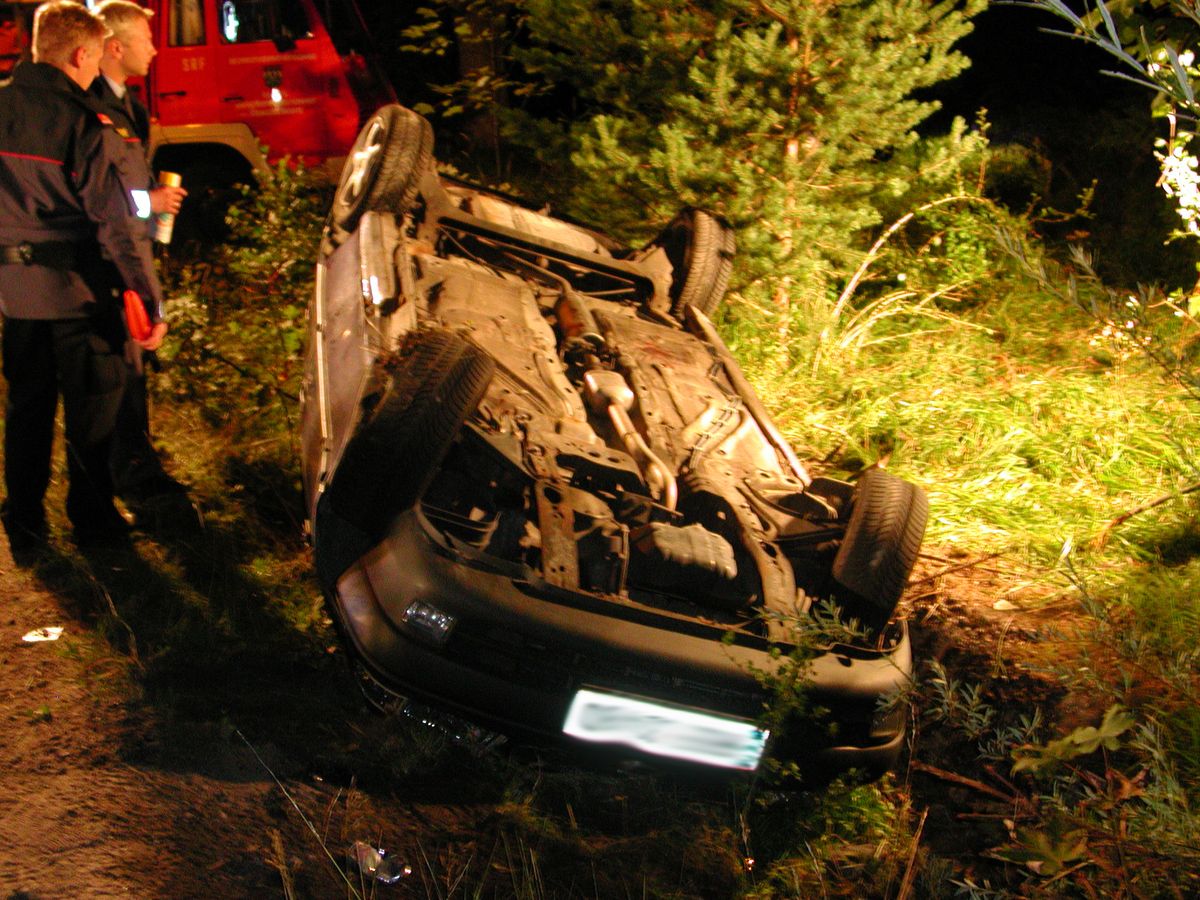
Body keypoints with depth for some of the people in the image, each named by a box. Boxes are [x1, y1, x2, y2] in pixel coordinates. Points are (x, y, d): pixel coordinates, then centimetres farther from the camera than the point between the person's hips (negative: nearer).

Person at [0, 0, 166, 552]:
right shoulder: (84, 125, -16)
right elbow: (118, 225, -18)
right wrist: (152, 303, -14)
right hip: (74, 285, -5)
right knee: (91, 405, 10)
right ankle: (91, 517, 21)